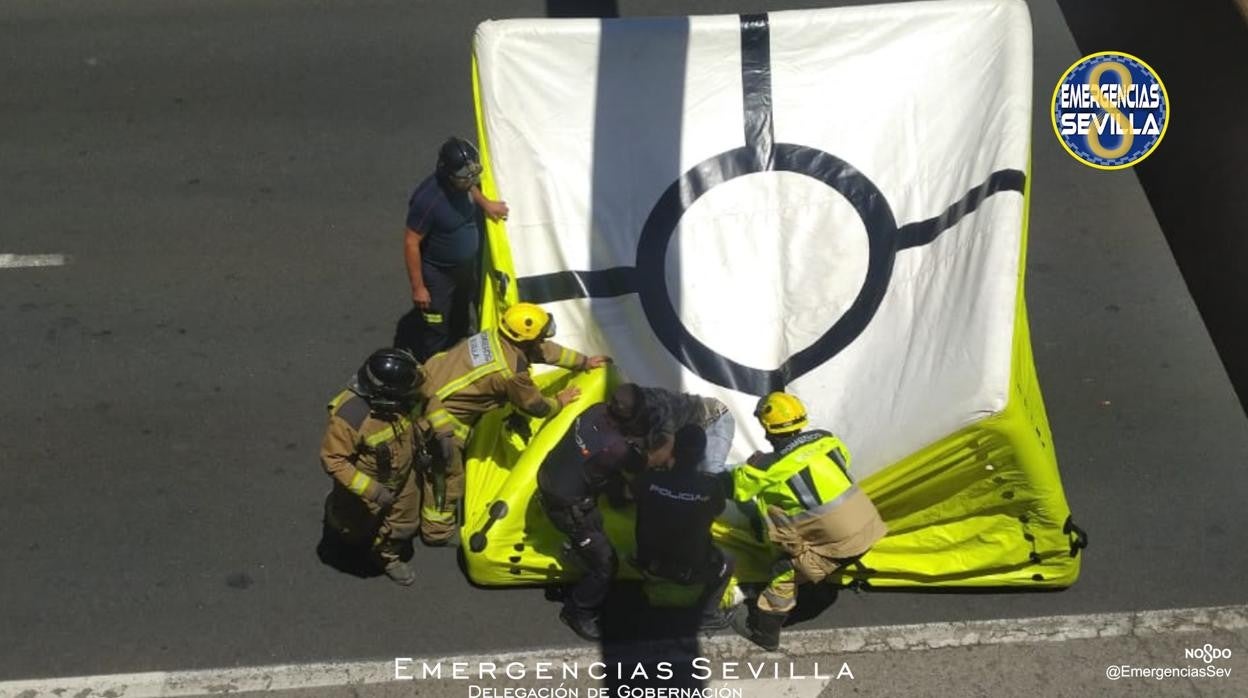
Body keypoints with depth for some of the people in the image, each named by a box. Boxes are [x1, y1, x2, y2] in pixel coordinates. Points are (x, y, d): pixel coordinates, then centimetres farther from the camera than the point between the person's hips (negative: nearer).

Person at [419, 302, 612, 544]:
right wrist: (559, 401, 13)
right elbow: (536, 406, -8)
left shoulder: (497, 336, -1)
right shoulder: (512, 371, -25)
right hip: (439, 410, -9)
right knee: (448, 475, 8)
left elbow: (545, 350, 12)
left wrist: (584, 361, 21)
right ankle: (436, 530, 24)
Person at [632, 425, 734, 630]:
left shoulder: (649, 479, -20)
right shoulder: (711, 487, -24)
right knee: (726, 565, 28)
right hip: (691, 571, -2)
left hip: (649, 564, 2)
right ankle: (707, 614, 29)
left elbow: (634, 495, 3)